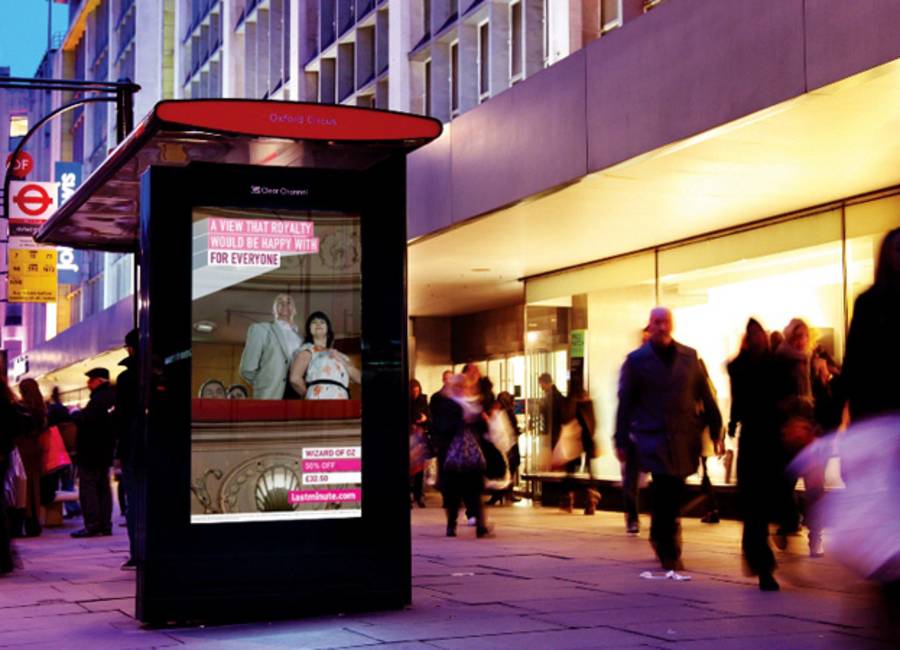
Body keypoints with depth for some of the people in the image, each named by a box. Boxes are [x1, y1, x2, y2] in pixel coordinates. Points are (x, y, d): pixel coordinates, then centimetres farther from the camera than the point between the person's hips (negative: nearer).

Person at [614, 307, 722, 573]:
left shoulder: (689, 357, 10)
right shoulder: (636, 360, 2)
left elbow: (704, 394, 10)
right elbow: (625, 401, 2)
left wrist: (715, 429, 5)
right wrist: (621, 441, -1)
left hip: (684, 438, 3)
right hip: (654, 438, -3)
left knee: (673, 494, 8)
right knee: (665, 494, -8)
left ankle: (660, 536, 32)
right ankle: (669, 553, 1)